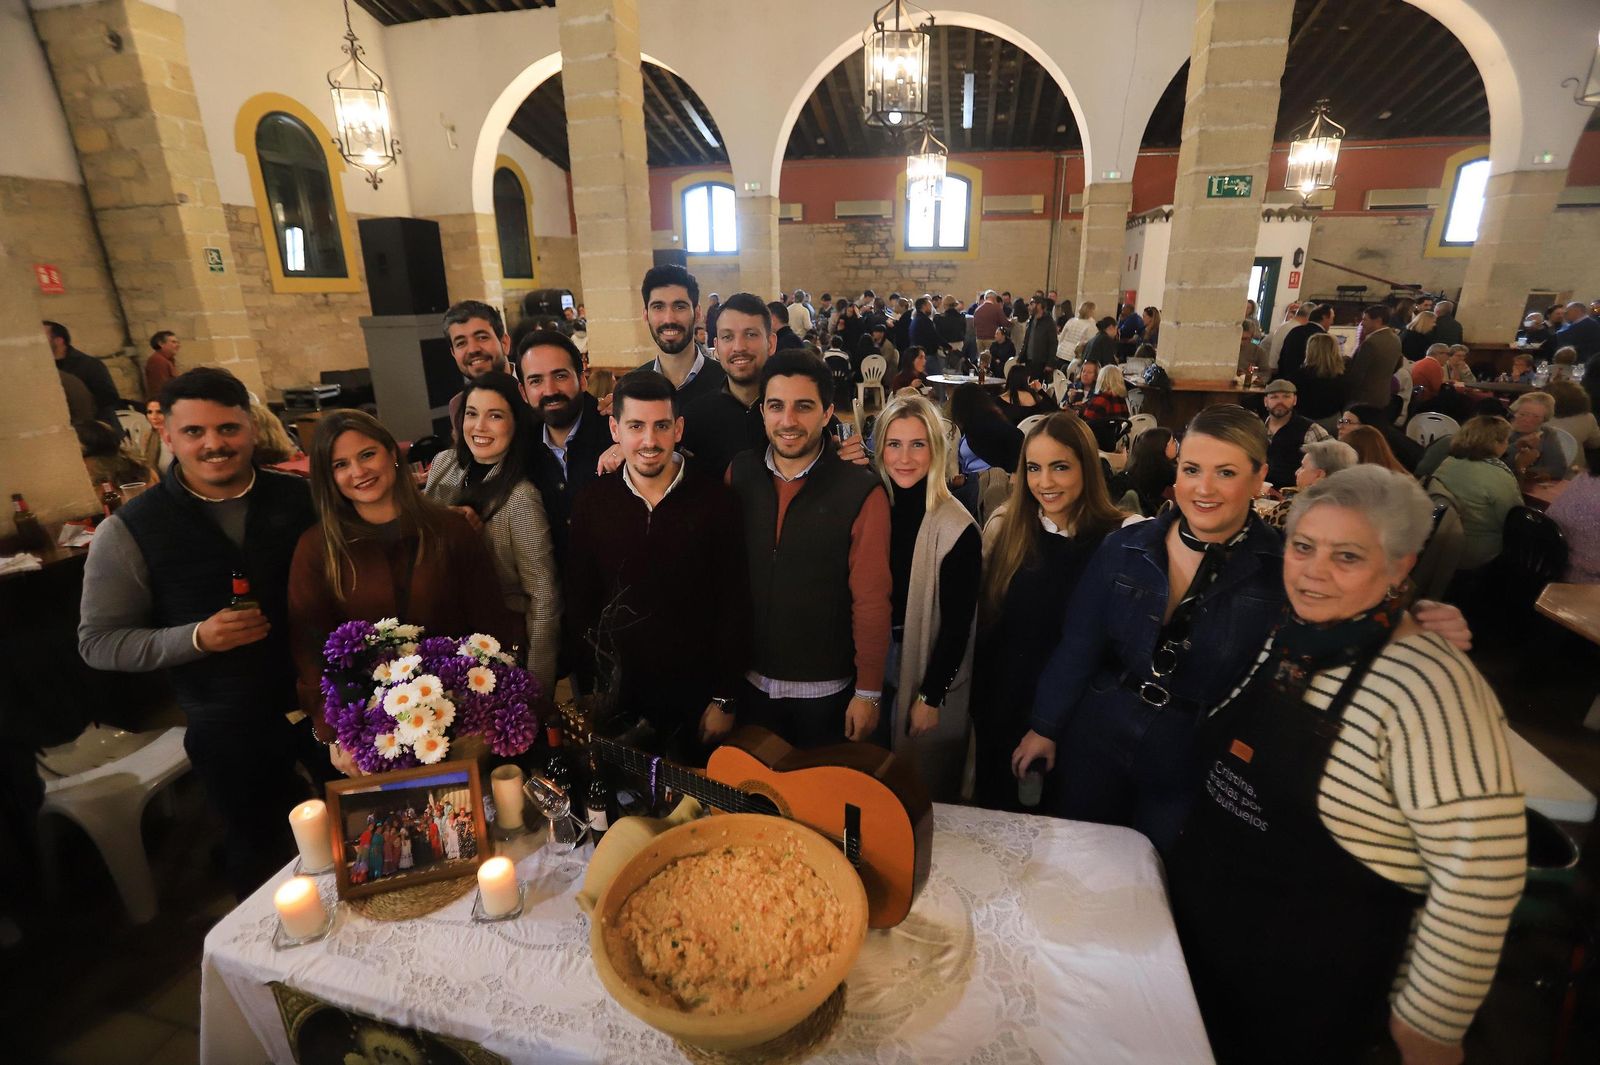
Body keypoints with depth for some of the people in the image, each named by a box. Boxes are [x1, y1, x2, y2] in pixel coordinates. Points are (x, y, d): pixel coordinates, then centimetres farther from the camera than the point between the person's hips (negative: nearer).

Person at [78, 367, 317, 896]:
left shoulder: (300, 498, -5)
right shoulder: (129, 531, -8)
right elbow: (98, 641, -3)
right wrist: (196, 637, -21)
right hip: (229, 731, -1)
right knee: (259, 852, 20)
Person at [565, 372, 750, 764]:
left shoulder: (716, 499, -11)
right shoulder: (591, 502, -4)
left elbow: (735, 606, -9)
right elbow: (579, 604, 2)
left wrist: (726, 699, -7)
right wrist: (586, 695, 1)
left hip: (696, 693, -2)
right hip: (617, 693, 2)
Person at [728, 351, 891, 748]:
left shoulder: (863, 494, -15)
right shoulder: (739, 474, -5)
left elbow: (871, 601, -12)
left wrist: (868, 692, -9)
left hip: (826, 691, -3)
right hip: (751, 681, 3)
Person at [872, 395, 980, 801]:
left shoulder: (956, 528, -18)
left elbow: (958, 625, -14)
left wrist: (931, 696, -11)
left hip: (929, 678, -4)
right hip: (872, 671, 5)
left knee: (923, 798, 14)